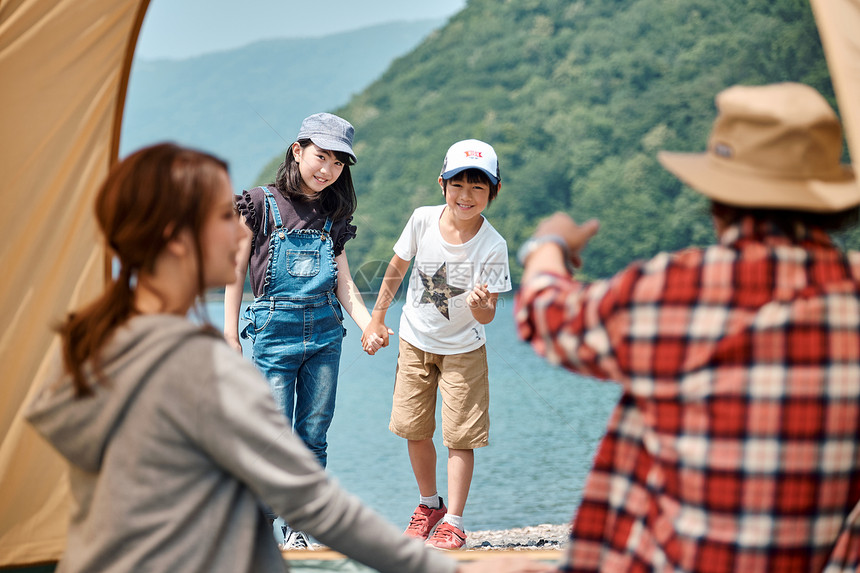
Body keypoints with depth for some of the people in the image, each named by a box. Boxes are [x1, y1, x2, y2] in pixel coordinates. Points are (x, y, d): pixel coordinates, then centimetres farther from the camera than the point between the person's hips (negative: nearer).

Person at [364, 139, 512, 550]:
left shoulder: (493, 246, -22)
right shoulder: (422, 220, -15)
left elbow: (487, 316, -18)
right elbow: (397, 268, 2)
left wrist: (480, 304, -42)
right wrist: (377, 319, 8)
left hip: (463, 349, -3)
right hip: (415, 342, 3)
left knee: (459, 435, -5)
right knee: (413, 429, 10)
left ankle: (453, 521, 5)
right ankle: (429, 504, 31)